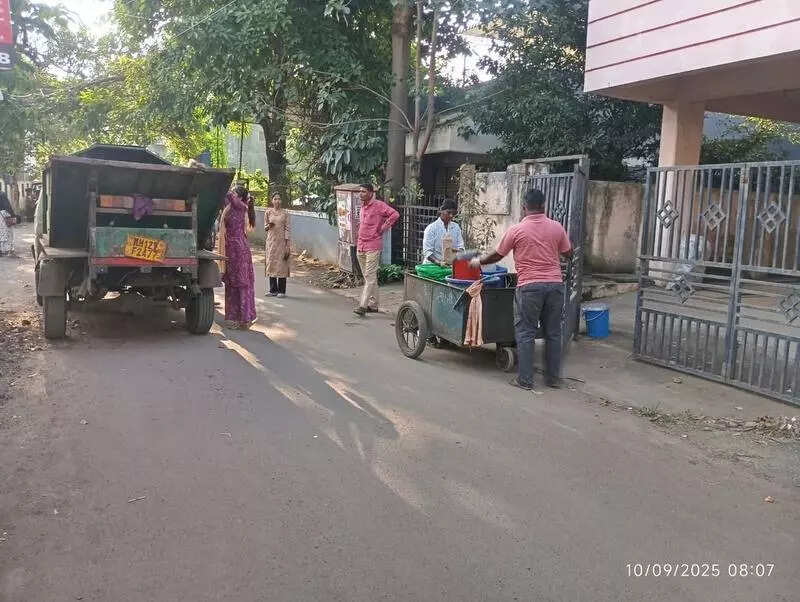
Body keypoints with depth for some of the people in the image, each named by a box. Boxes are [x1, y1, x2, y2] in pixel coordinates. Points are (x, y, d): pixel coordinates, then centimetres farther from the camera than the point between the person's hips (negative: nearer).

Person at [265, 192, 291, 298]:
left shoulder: (285, 213, 1)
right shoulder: (268, 212, 7)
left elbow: (288, 228, -2)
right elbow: (265, 226, 14)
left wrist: (287, 244, -8)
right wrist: (268, 226, -11)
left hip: (282, 240, -3)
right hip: (271, 240, 3)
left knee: (281, 264, -3)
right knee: (271, 263, 3)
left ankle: (281, 291, 2)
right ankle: (273, 290, 11)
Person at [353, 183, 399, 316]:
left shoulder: (379, 205, -10)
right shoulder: (362, 206, 15)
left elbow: (395, 214, -20)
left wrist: (383, 228, -14)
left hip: (373, 246, -9)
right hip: (361, 246, 9)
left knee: (370, 276, -9)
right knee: (367, 276, 12)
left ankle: (363, 305, -12)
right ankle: (373, 304, 19)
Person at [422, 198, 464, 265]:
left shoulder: (456, 227, 13)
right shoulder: (431, 227, -1)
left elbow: (460, 247, 11)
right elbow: (427, 251, -8)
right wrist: (438, 262, -23)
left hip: (450, 266, 4)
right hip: (432, 265, -4)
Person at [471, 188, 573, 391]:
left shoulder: (516, 230, -4)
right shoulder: (556, 227, 4)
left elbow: (497, 255, 5)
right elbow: (568, 253, 15)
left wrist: (479, 261, 23)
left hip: (529, 286, -3)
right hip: (555, 284, 4)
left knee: (525, 333, 4)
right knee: (553, 332, 12)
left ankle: (525, 379, 5)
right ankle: (553, 377, 19)